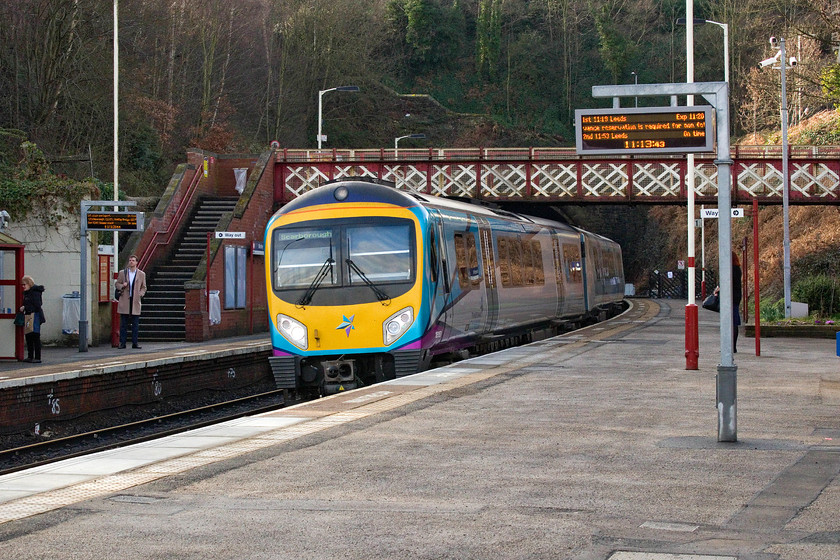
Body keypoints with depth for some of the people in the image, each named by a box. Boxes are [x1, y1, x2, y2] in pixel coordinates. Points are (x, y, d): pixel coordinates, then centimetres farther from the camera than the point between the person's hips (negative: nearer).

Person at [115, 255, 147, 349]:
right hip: (124, 301, 0)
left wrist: (140, 294, -4)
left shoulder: (141, 274, 8)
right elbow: (116, 284, 13)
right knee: (123, 324, 0)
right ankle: (122, 343, 4)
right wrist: (122, 286, -9)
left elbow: (143, 287, 15)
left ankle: (134, 343, 6)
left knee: (135, 324, 0)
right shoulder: (122, 273, 8)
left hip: (135, 302, 0)